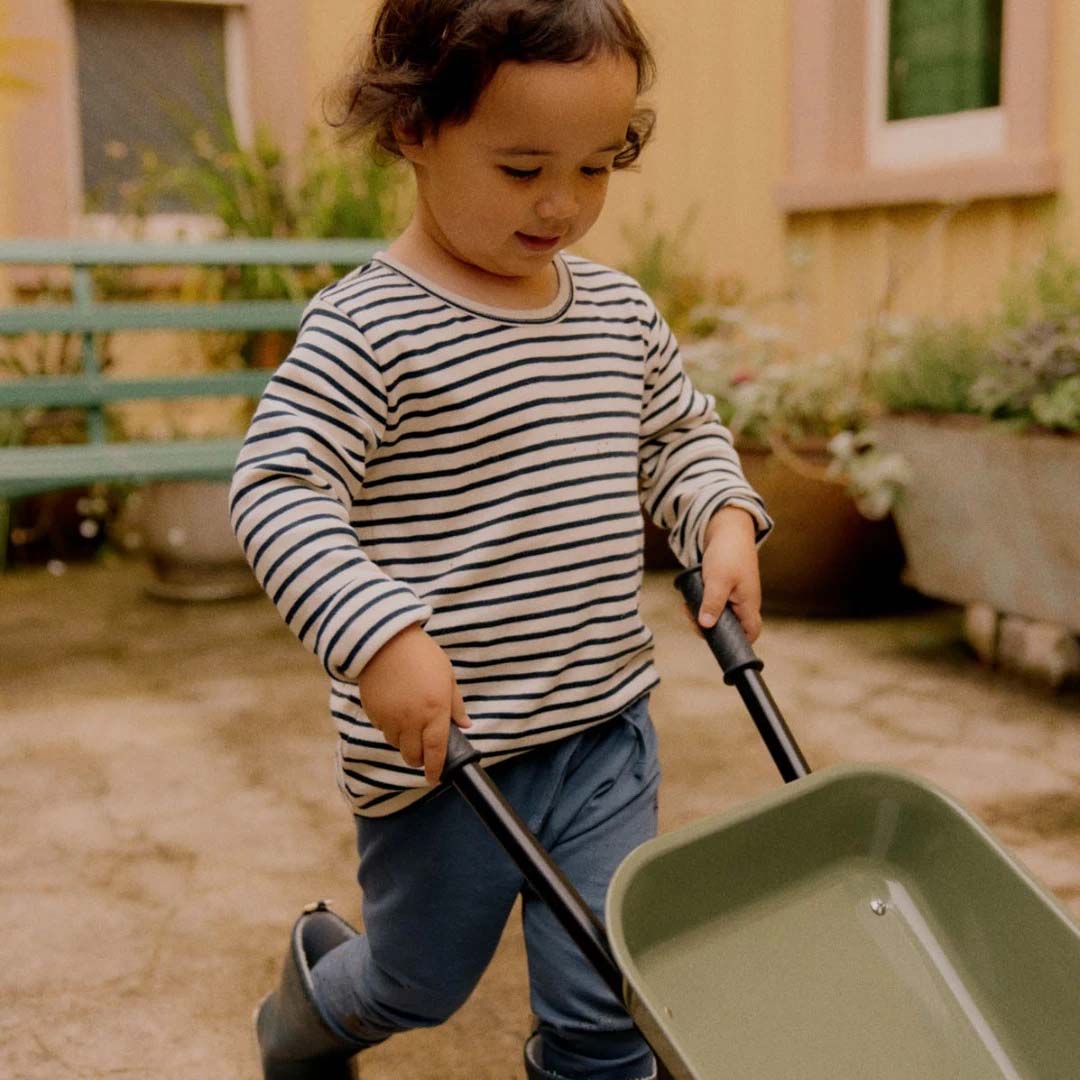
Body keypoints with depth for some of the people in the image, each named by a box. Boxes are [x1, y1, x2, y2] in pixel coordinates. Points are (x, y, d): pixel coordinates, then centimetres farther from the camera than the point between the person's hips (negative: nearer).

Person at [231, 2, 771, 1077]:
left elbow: (681, 434, 17)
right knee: (424, 982, 20)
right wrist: (382, 634, -30)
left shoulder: (620, 310, 3)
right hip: (442, 743, -4)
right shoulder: (367, 327, -17)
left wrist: (724, 517, -2)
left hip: (604, 728, 5)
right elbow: (274, 491, -20)